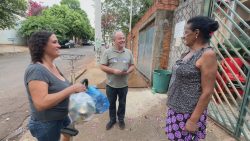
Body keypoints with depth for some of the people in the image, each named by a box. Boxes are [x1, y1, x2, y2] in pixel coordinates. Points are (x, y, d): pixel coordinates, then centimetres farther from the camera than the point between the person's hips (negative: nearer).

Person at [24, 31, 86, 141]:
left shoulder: (52, 66, -1)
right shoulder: (36, 70, -28)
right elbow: (41, 103, -36)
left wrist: (76, 88, -3)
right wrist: (72, 89, -33)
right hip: (46, 124, -8)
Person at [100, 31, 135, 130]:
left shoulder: (128, 52, 0)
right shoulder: (107, 52, -9)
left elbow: (132, 66, 5)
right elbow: (102, 67, -8)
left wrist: (127, 71, -16)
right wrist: (113, 71, -23)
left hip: (124, 85, 2)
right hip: (111, 85, -1)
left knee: (122, 103, 19)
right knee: (111, 104, 18)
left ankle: (121, 120, 43)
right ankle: (112, 120, 42)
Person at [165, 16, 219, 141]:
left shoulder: (207, 55, -17)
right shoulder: (188, 53, 6)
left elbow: (207, 92, -20)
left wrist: (193, 120, -18)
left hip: (188, 112, -7)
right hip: (176, 108, 7)